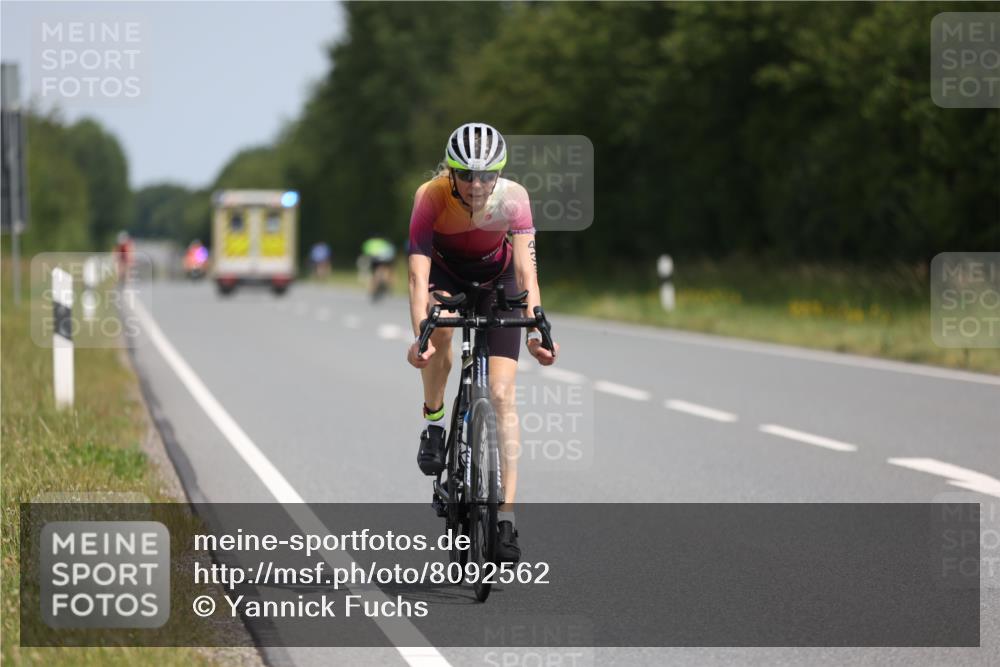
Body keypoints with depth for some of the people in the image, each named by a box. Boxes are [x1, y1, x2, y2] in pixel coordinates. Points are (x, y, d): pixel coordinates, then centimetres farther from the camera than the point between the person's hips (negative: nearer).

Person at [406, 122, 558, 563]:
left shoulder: (512, 198, -29)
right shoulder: (431, 196, -31)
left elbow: (526, 270, -34)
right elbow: (418, 273, -38)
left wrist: (535, 332, -48)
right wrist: (419, 337, -51)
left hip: (496, 278, 0)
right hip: (446, 269, 0)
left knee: (501, 394, -12)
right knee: (441, 327, -37)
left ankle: (506, 516, -12)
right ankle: (433, 421, -10)